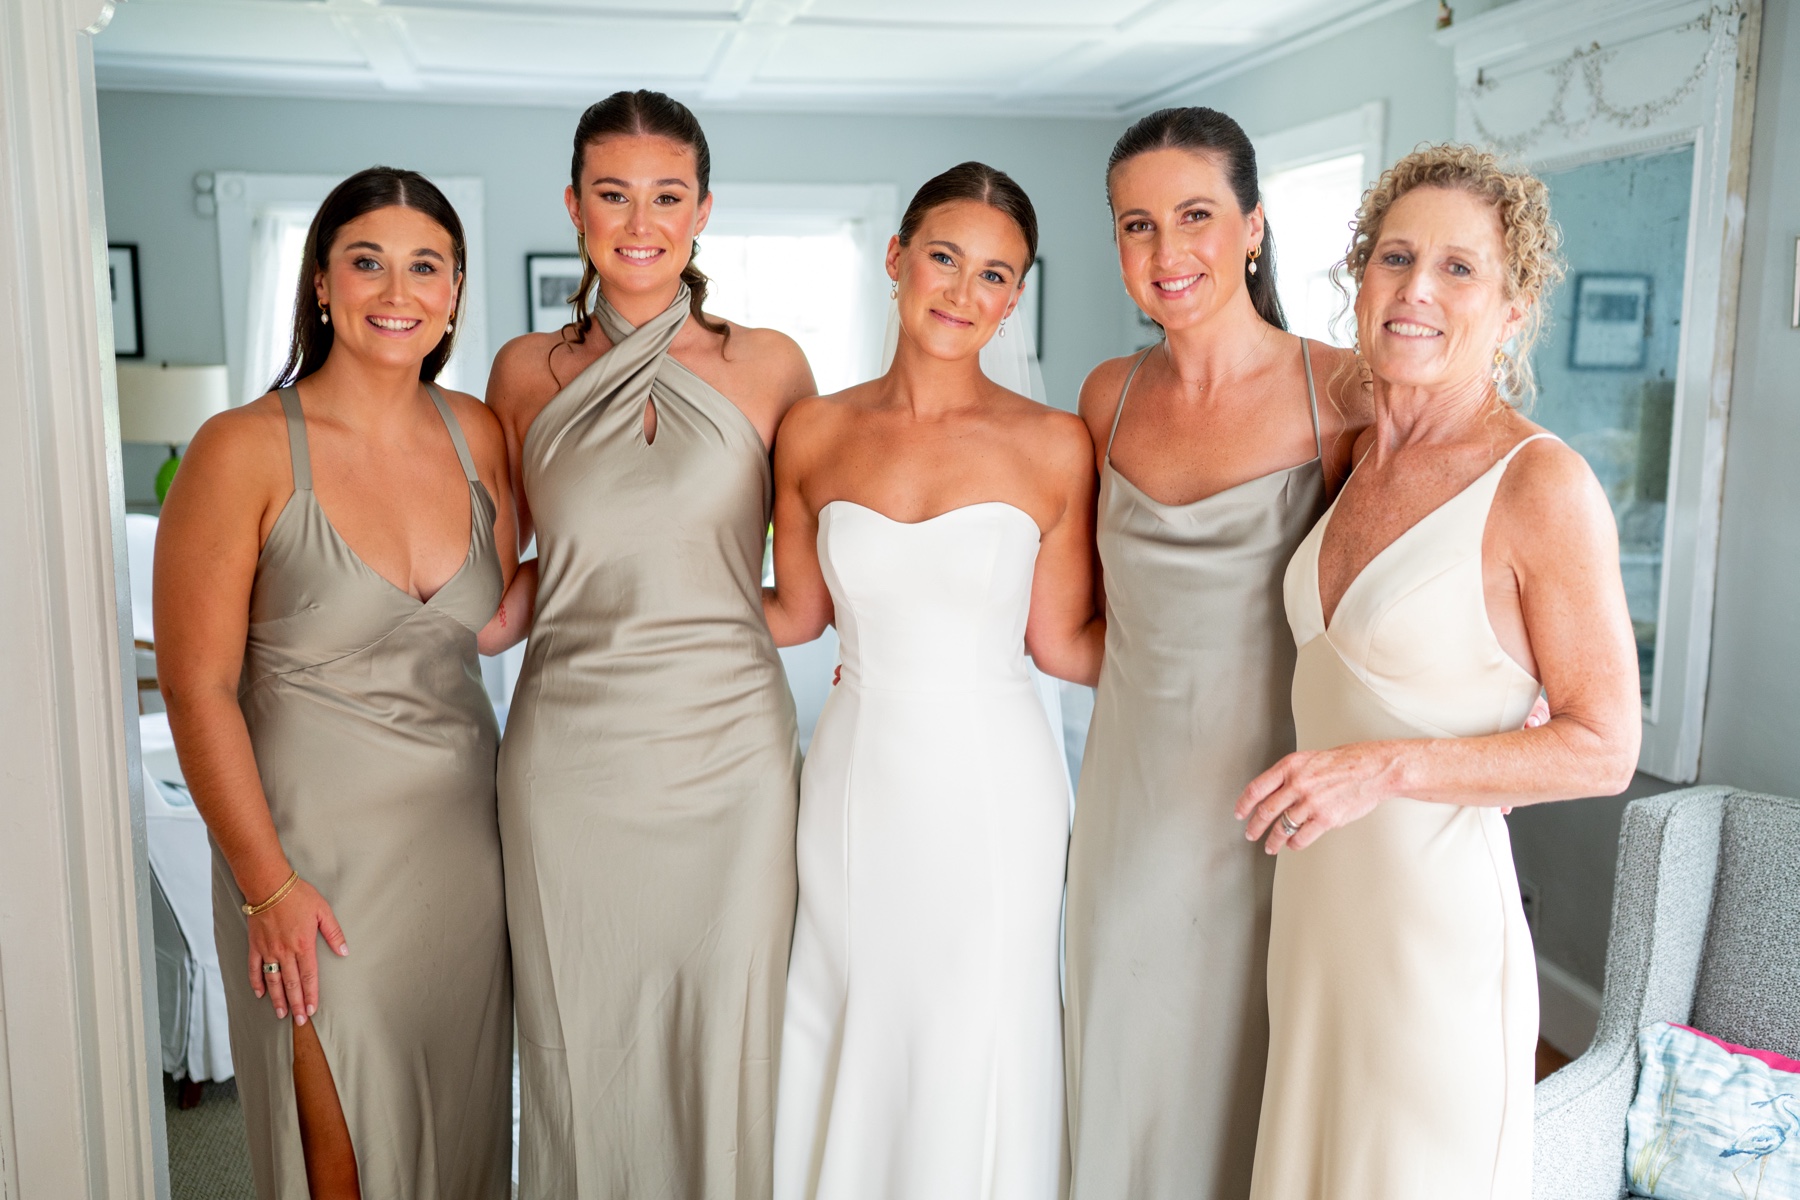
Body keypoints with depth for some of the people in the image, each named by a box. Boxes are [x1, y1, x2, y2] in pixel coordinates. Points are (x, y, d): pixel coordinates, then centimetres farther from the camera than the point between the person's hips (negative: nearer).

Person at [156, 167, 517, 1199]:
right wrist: (266, 884, -12)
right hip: (315, 843, -4)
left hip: (463, 832, 4)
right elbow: (198, 688, -12)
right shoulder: (245, 450, -13)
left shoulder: (480, 435, 1)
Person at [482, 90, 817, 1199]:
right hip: (570, 747, 1)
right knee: (581, 1039, 11)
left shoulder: (769, 366, 2)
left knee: (725, 1040, 8)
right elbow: (520, 572, 14)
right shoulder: (527, 373, 6)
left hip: (730, 744, -1)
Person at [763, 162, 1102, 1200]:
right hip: (855, 774, 2)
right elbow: (797, 612, 9)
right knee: (847, 1047, 16)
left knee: (973, 1068, 12)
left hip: (993, 782, -2)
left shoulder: (1054, 445, -7)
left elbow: (1062, 642, -2)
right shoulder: (815, 433, 0)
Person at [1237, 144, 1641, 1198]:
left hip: (1435, 910, -6)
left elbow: (1603, 749, -14)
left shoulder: (1544, 485, -16)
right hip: (1316, 893, 6)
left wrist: (1388, 767, -22)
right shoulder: (1361, 455, 4)